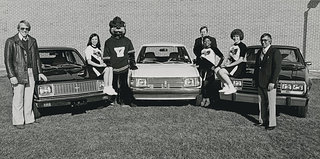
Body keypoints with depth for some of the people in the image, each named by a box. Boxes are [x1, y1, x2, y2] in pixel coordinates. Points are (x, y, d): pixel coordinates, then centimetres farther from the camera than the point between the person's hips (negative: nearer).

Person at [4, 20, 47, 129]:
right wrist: (11, 76, -13)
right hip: (18, 74, -4)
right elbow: (7, 60, -6)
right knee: (18, 99, 0)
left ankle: (29, 119, 21)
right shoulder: (11, 41, -3)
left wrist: (39, 72, 12)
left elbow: (37, 57, 16)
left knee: (29, 98, 11)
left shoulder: (32, 41, 11)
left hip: (31, 73, 5)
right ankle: (18, 122, 10)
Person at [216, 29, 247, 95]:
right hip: (233, 66, 8)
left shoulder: (242, 46, -8)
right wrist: (224, 63, -1)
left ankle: (232, 88, -15)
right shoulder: (233, 46, 17)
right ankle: (226, 86, -1)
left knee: (221, 72, -23)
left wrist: (230, 65, -18)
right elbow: (229, 58, 18)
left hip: (240, 67, -8)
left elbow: (241, 60, -16)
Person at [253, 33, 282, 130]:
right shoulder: (259, 52, 13)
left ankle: (272, 123, 10)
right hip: (260, 82, 7)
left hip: (269, 83, -7)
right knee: (261, 103, 13)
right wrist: (254, 79, 14)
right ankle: (262, 121, 24)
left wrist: (272, 82, -19)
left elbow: (277, 68, -14)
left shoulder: (275, 52, -9)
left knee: (271, 104, 1)